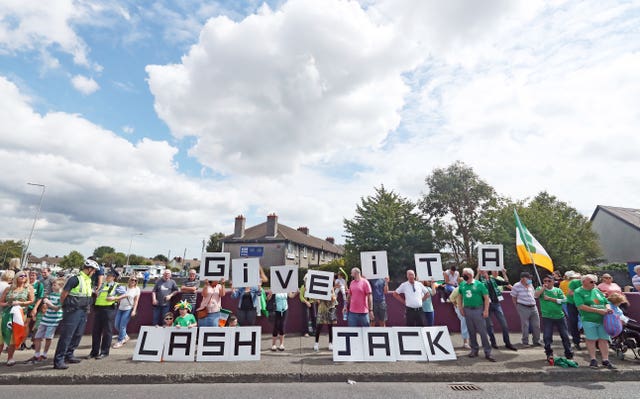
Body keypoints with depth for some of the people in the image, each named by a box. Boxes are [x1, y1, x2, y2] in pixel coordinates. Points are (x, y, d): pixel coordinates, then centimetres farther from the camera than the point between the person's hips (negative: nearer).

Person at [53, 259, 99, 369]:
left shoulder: (88, 280, 12)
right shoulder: (75, 279, -14)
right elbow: (63, 294, -11)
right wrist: (64, 306, -2)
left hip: (83, 311, 8)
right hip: (73, 311, -8)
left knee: (78, 335, 15)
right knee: (66, 336, -5)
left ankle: (69, 355, 28)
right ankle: (58, 360, 2)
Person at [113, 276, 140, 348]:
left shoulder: (137, 289, -3)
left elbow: (136, 300, -4)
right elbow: (120, 296, 15)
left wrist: (134, 310, -10)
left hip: (128, 309, -4)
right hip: (120, 308, 4)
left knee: (122, 326, -5)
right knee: (117, 325, 7)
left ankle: (120, 341, 13)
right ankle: (125, 336, 30)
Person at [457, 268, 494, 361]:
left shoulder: (479, 284, -6)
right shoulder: (462, 285, 5)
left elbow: (486, 297, -5)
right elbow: (460, 297, 13)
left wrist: (486, 310, -10)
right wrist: (461, 308, 6)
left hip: (478, 310, -4)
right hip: (467, 310, 4)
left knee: (482, 332, -2)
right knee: (471, 332, 12)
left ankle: (487, 352, 6)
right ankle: (474, 350, 24)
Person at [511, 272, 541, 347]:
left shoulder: (531, 285, 10)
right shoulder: (516, 286, -10)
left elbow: (533, 295, 22)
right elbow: (513, 298, -3)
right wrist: (517, 307, -2)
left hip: (533, 307, 6)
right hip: (523, 308, -6)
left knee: (536, 325, 10)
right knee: (525, 325, -1)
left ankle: (536, 341, 24)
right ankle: (525, 342, 11)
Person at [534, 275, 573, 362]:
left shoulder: (558, 290, 5)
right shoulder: (540, 289, 3)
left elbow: (563, 300, -6)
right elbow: (536, 295, -15)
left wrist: (550, 298, -12)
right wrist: (543, 288, -15)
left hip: (559, 316, 1)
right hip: (547, 317, -1)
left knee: (565, 336, 11)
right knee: (547, 336, 0)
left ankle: (569, 353, 29)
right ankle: (549, 354, 13)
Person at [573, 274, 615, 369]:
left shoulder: (597, 291, 15)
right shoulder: (578, 292, -5)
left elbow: (606, 302, 18)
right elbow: (581, 306, -15)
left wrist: (608, 308, -5)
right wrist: (598, 311, -18)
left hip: (602, 319, 5)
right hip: (589, 320, -5)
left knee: (604, 339, 7)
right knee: (591, 339, 0)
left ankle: (605, 360, 17)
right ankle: (593, 359, 11)